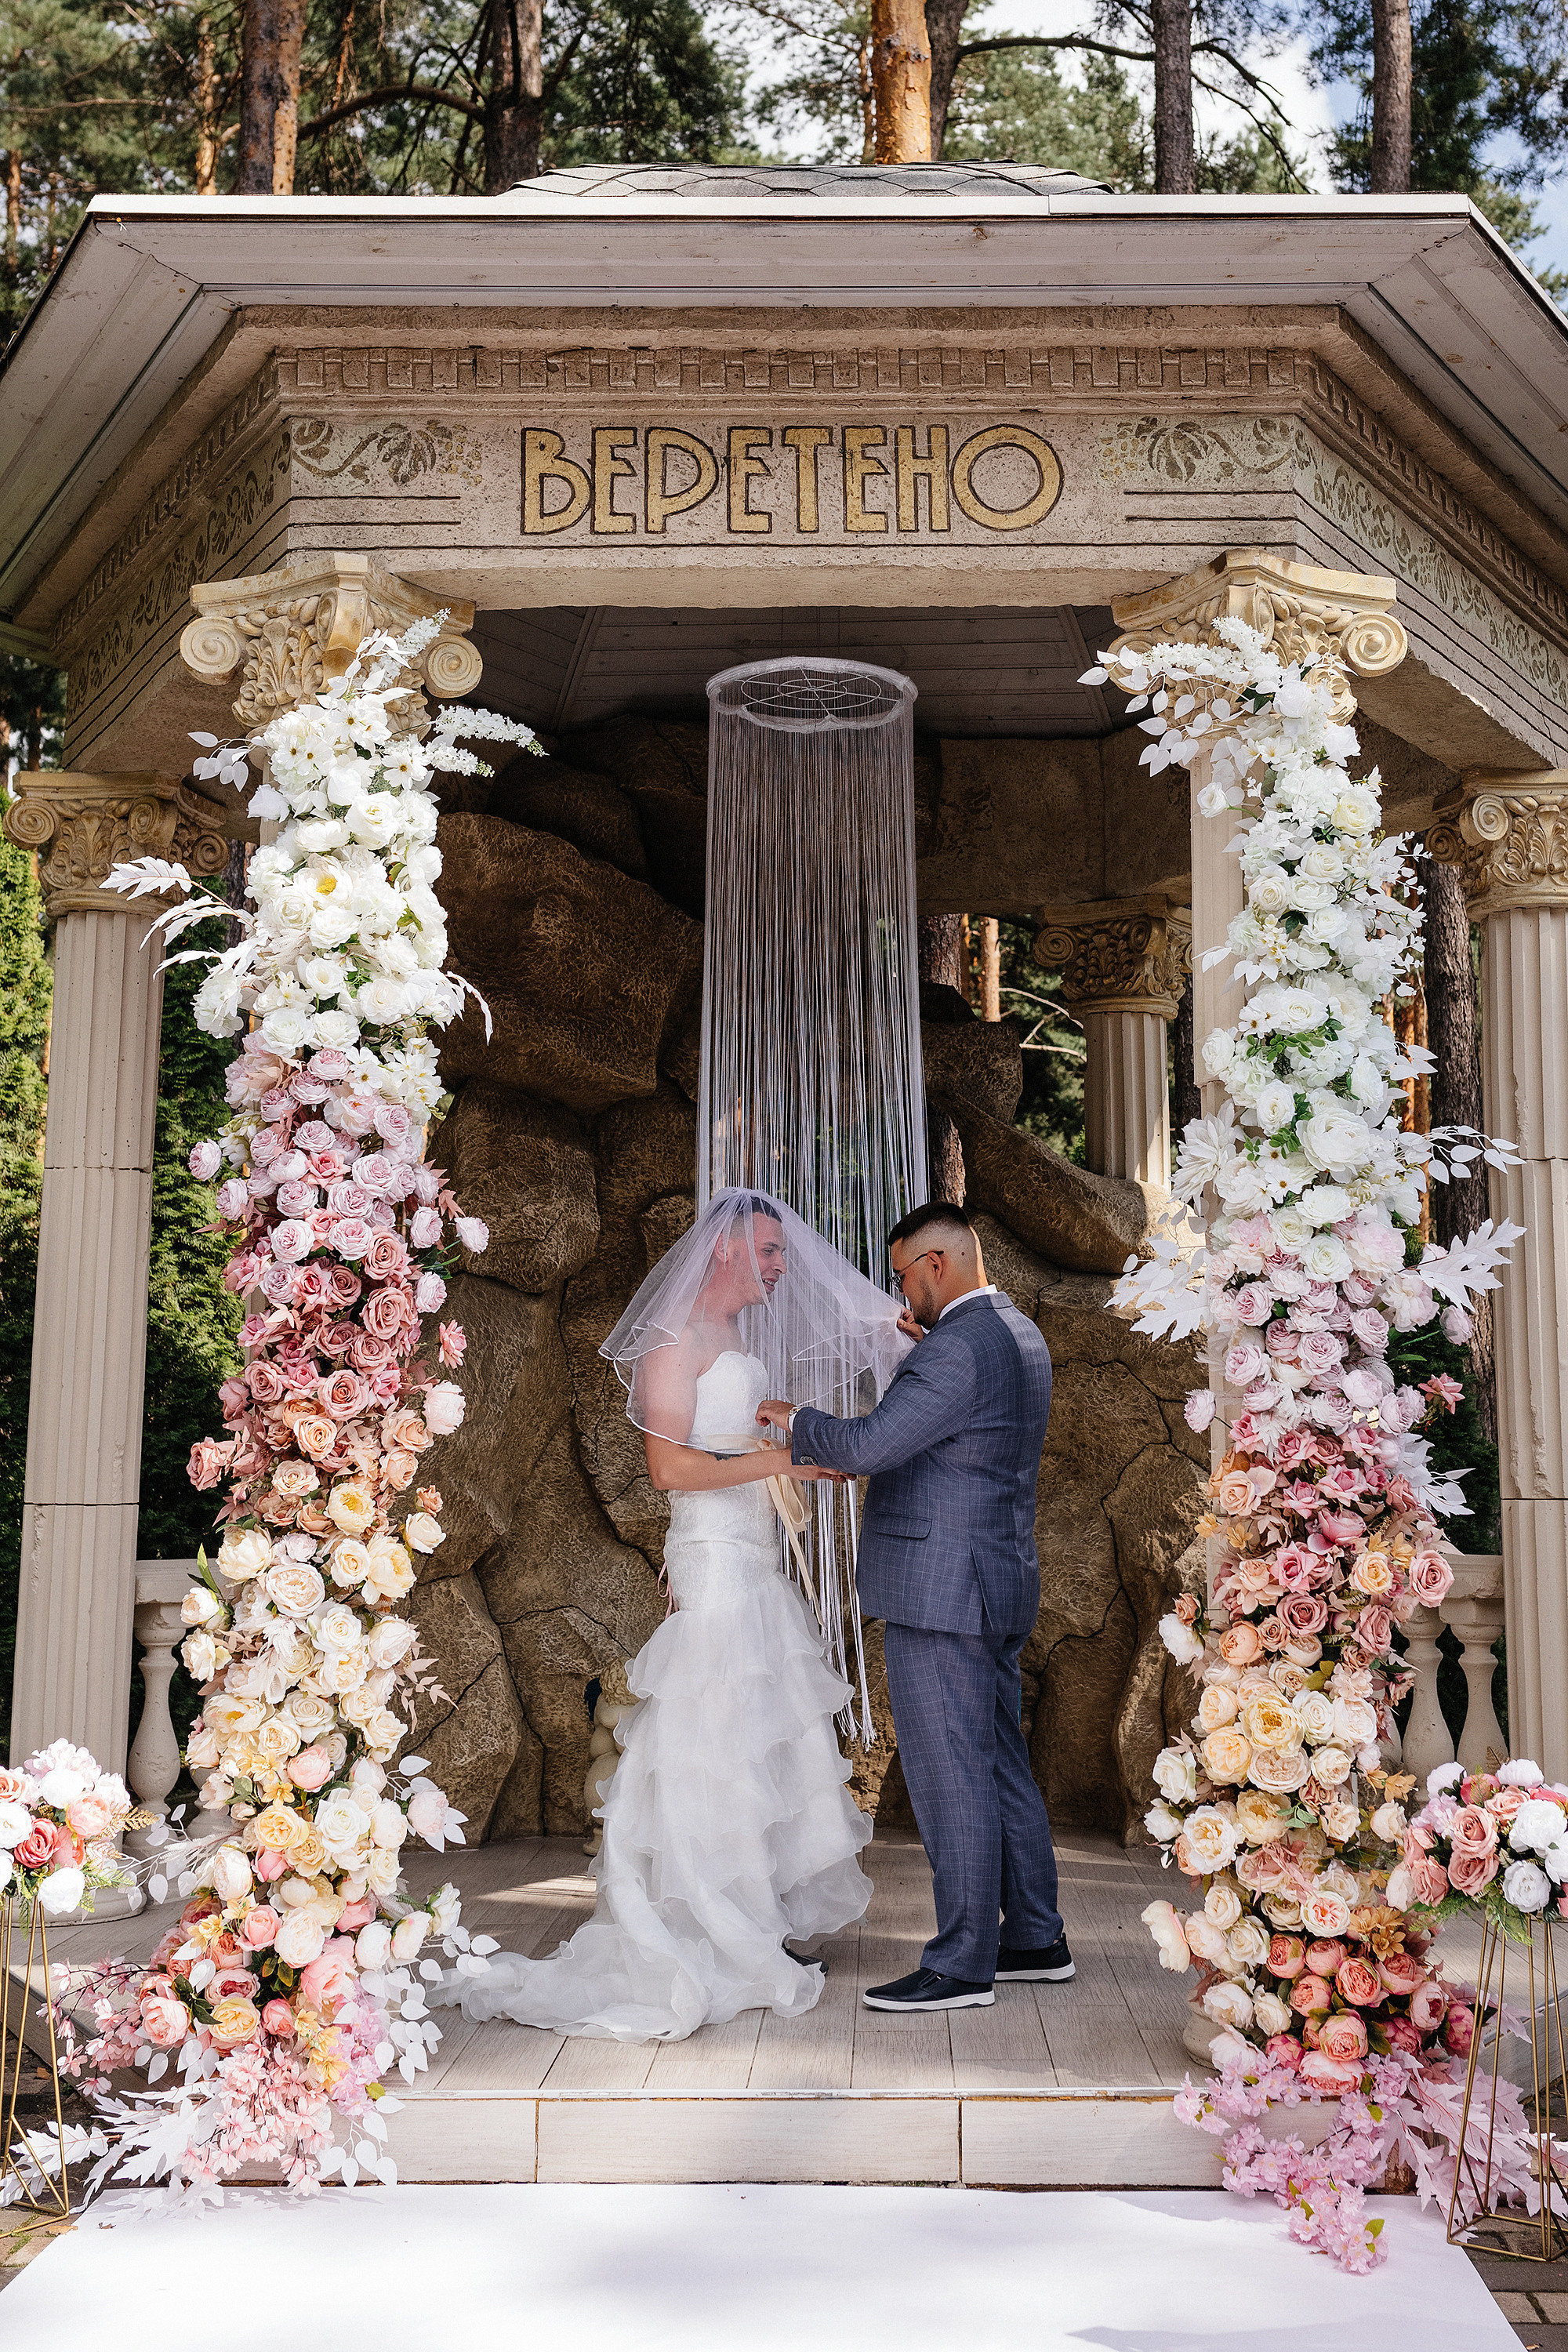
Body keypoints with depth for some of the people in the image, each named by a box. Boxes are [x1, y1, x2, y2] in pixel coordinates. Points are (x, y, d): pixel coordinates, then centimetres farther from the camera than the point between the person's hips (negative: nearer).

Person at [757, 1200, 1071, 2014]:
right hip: (998, 1588, 10)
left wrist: (795, 1420, -7)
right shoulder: (1020, 1336, 12)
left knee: (951, 1781, -2)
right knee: (1002, 1770, 17)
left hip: (940, 1594, -10)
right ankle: (1036, 1941, 26)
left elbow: (870, 1444, -24)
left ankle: (961, 1966, 7)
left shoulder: (957, 1349, -19)